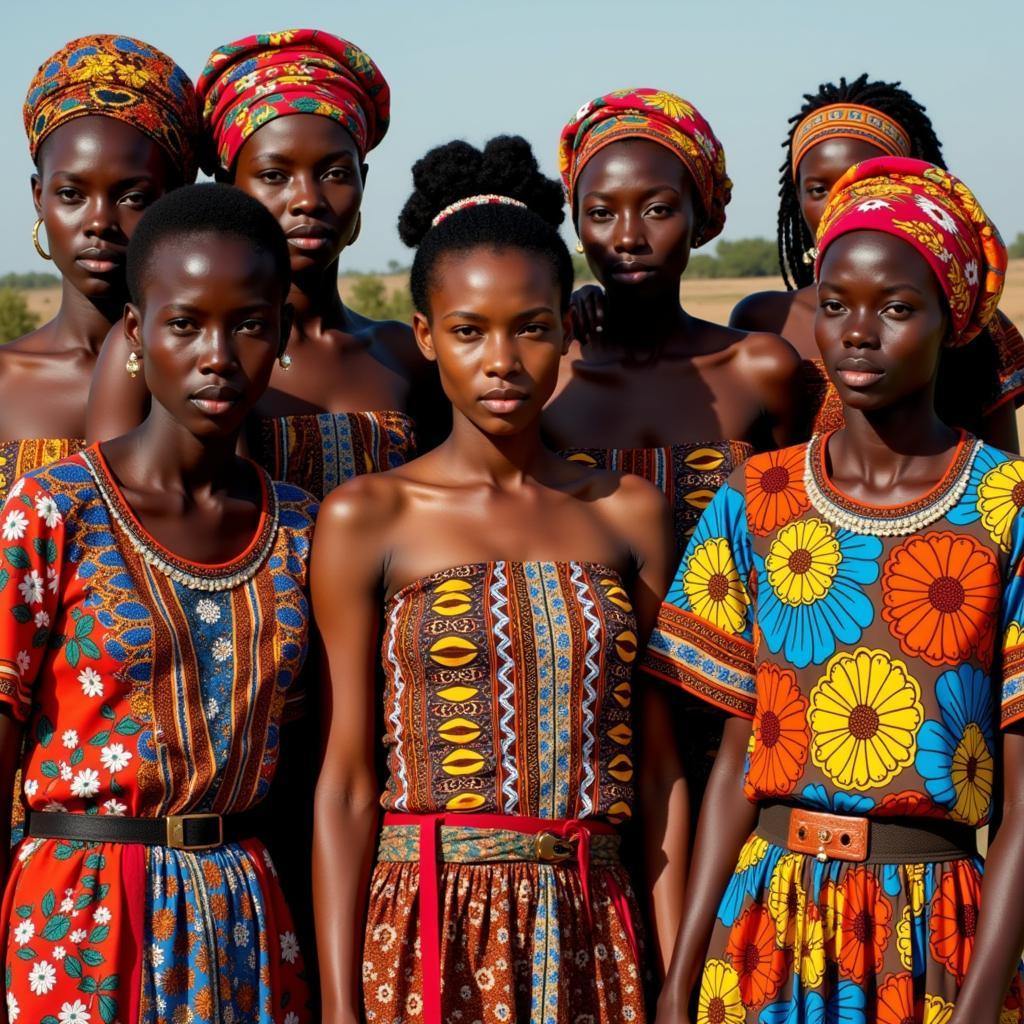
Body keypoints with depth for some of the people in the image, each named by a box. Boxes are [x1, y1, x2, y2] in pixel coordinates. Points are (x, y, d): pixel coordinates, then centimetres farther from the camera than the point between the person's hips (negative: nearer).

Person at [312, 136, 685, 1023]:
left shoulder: (628, 513, 5)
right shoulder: (366, 519, -3)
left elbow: (660, 767, 5)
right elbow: (344, 781, -5)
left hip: (589, 932, 3)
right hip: (428, 929, -2)